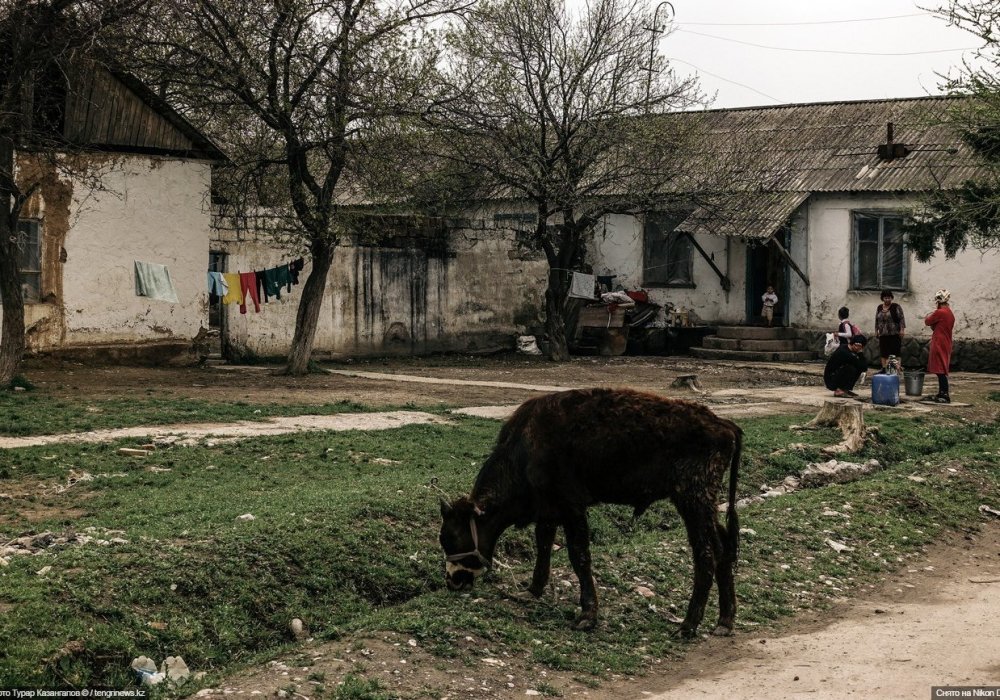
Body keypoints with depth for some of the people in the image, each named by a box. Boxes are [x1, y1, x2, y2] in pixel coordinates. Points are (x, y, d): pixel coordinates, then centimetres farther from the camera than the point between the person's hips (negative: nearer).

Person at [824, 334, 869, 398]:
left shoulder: (854, 351, 5)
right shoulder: (843, 351, -24)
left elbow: (865, 368, 4)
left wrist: (861, 353, -5)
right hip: (830, 380, -9)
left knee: (859, 368, 2)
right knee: (851, 368, -27)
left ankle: (846, 389, 7)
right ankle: (839, 390, -17)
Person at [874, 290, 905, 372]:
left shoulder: (896, 307, -2)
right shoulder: (879, 307, 14)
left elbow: (902, 318, -7)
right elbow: (876, 320, 19)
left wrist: (902, 329, -14)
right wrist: (876, 331, 16)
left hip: (894, 334, -5)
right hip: (883, 334, 5)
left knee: (895, 352, -7)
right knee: (883, 352, 5)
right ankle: (884, 368, 9)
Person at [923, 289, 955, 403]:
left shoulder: (939, 312, -15)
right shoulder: (950, 314, 13)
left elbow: (927, 322, -3)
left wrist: (930, 315, 13)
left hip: (939, 345, -9)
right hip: (946, 345, 9)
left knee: (940, 371, -7)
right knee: (941, 371, 13)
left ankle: (945, 395, -9)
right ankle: (941, 394, 16)